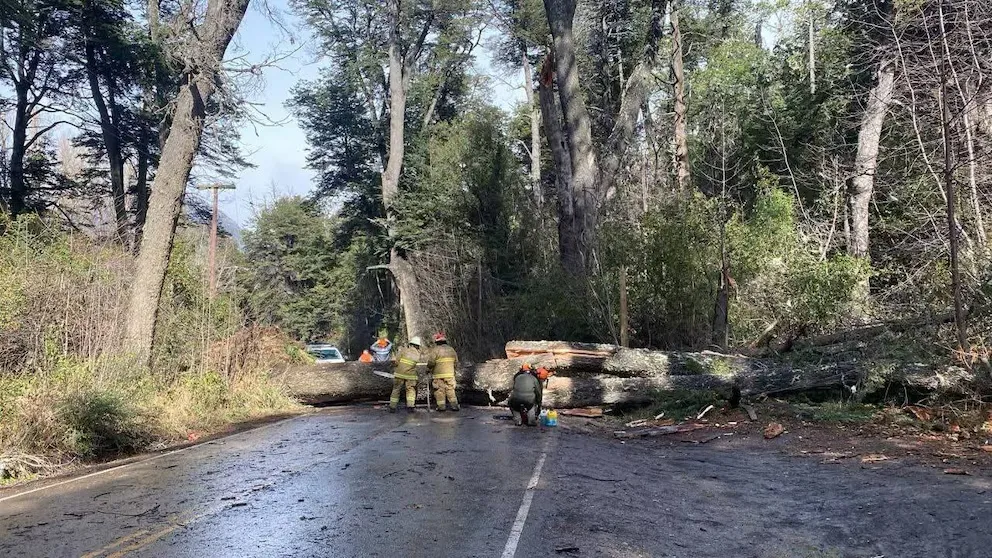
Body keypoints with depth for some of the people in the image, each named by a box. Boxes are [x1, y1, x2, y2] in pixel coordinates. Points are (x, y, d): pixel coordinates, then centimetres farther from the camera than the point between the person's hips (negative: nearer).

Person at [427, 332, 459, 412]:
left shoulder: (436, 350, -10)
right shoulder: (451, 349, 6)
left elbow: (431, 363, -11)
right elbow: (456, 362, 11)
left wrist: (429, 369, 8)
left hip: (439, 375, -4)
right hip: (450, 374, 4)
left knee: (440, 390, 4)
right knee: (450, 390, 10)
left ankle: (441, 406, 2)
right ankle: (454, 405, 8)